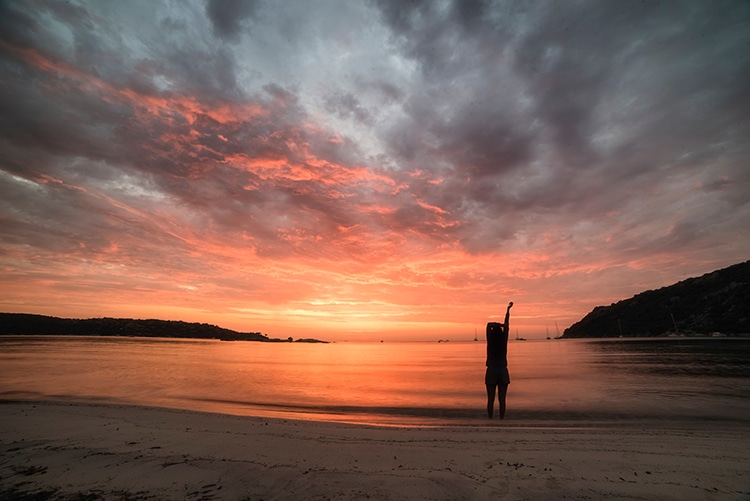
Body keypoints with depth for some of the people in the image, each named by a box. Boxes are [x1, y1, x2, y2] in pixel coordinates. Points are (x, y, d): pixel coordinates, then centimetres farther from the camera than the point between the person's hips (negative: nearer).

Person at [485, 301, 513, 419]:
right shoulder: (504, 342, -4)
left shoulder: (490, 343, -6)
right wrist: (508, 309, 12)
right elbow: (506, 324, 4)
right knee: (502, 399, 6)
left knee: (490, 399, 3)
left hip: (491, 372, -1)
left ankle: (490, 419, 5)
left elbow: (489, 324, -1)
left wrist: (502, 325, 1)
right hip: (503, 372, 1)